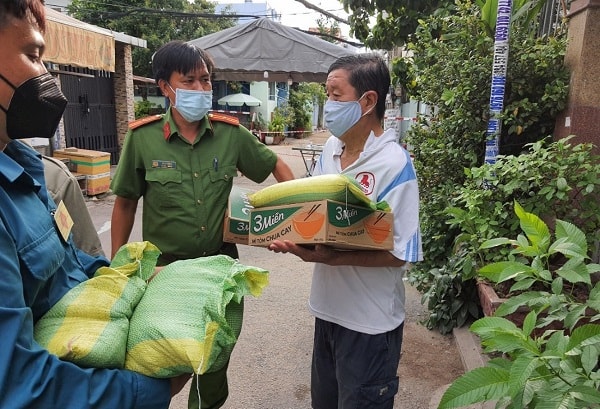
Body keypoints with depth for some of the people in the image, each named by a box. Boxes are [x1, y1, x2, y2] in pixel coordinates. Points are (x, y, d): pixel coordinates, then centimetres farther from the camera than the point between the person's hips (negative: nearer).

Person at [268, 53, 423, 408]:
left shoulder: (394, 165, -21)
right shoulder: (331, 147, 0)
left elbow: (399, 254, -21)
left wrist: (331, 258, -29)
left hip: (370, 323, -7)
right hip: (328, 308, 7)